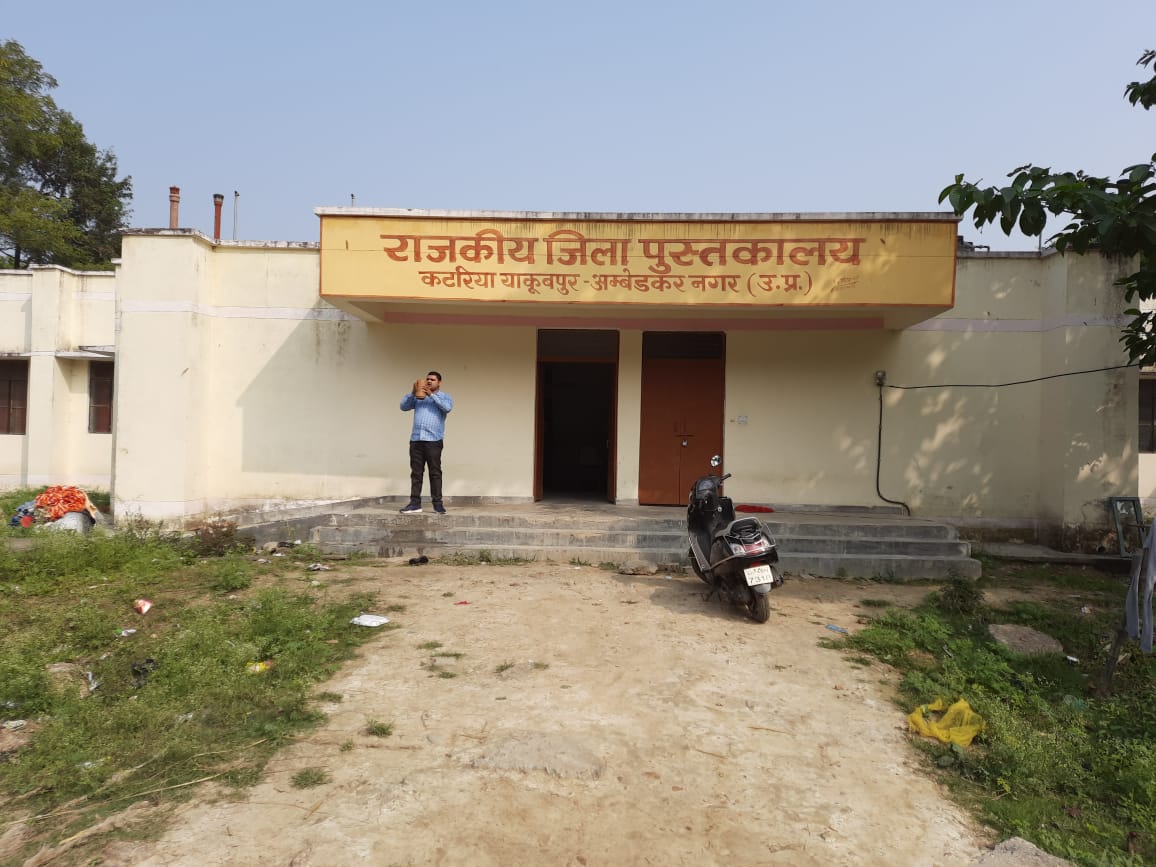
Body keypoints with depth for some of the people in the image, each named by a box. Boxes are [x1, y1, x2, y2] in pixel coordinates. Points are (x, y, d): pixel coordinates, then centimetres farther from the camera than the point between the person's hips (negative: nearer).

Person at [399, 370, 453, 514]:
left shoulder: (445, 397, 9)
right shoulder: (418, 397, 19)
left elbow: (447, 407, -12)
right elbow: (403, 406, 10)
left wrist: (431, 395, -13)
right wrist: (412, 393, -4)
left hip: (433, 440, -4)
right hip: (416, 439, 4)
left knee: (435, 472, -3)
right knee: (416, 472, 3)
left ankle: (438, 503, 0)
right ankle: (415, 503, 4)